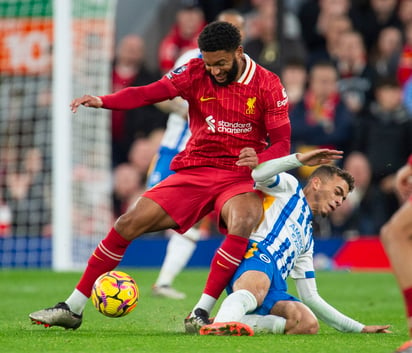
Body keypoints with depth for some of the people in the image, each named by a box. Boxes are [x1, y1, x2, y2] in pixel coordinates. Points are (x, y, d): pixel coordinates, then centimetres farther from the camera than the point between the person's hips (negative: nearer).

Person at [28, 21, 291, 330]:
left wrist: (259, 160, -31)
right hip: (194, 171, 3)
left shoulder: (268, 85, -6)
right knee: (129, 224, -8)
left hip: (240, 177, -2)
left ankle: (202, 312, -30)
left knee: (243, 223, -37)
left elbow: (282, 142, -7)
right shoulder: (195, 73, -1)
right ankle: (72, 309, 2)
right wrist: (103, 101, -33)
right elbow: (154, 91, -16)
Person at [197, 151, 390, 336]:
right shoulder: (289, 187, 21)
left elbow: (310, 297, 36)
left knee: (309, 323, -25)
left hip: (274, 291, 7)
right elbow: (258, 173, -4)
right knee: (256, 290, -42)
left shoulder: (307, 238, 38)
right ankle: (222, 323, -71)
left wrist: (360, 328, 34)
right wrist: (300, 159, -7)